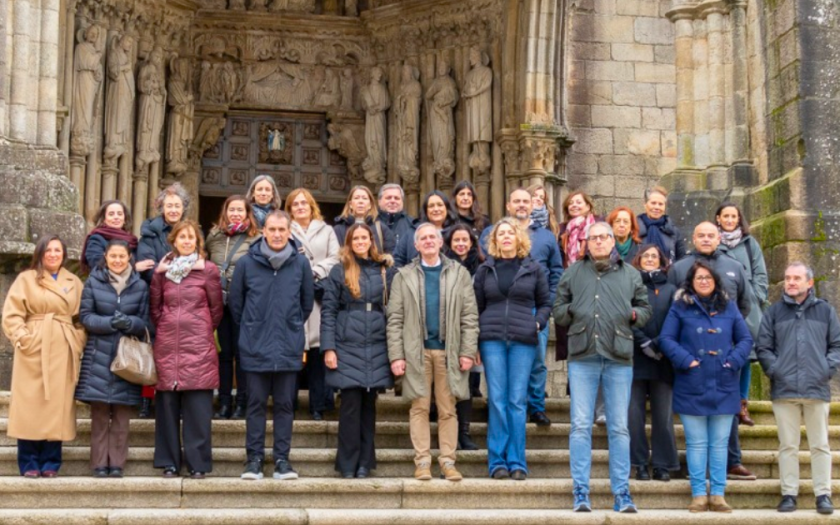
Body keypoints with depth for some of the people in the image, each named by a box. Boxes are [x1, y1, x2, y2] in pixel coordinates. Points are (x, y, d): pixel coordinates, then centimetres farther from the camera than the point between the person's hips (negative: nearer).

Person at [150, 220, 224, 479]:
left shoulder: (208, 270, 1)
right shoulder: (162, 270, 8)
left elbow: (217, 308, 6)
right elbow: (155, 307, 16)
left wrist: (203, 330, 10)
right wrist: (165, 328, 12)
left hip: (199, 346, -2)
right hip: (167, 345, 2)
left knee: (198, 406, -2)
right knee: (167, 404, 4)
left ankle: (197, 462, 4)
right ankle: (169, 461, 12)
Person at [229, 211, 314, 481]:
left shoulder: (301, 263, -1)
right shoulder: (247, 263, -3)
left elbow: (307, 302, 11)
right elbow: (235, 302, 8)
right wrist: (250, 328, 12)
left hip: (289, 347, 1)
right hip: (255, 347, -1)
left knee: (285, 404, 7)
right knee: (256, 404, 6)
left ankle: (282, 459, 13)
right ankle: (254, 458, 13)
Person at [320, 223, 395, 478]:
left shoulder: (385, 271, 10)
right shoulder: (339, 271, 4)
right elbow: (328, 311, 1)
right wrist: (328, 348, -6)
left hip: (377, 348, 2)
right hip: (347, 346, -2)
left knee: (369, 404, 6)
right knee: (351, 405, -2)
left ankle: (365, 462, 14)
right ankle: (348, 464, 6)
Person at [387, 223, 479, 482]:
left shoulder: (459, 273, 7)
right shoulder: (404, 275, 7)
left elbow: (470, 316, 3)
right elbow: (395, 319, 2)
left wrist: (468, 351, -5)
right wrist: (396, 355, -6)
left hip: (448, 350, 0)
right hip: (416, 351, 0)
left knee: (447, 409, 3)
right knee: (420, 407, 3)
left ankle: (447, 460, 9)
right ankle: (422, 461, 8)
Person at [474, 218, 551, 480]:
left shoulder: (533, 269, 9)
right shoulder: (485, 270, 11)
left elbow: (545, 303, 14)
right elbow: (477, 307, 12)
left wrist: (538, 323, -4)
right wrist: (474, 340, 3)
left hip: (523, 340, 0)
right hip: (492, 339, 1)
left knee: (518, 400, -1)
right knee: (496, 399, -2)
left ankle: (517, 461, 4)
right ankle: (498, 461, 3)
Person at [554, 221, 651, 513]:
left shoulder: (630, 274, 13)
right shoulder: (573, 273, 12)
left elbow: (645, 309, 18)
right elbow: (558, 310, 13)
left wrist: (634, 314, -4)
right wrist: (572, 312, -8)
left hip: (619, 358, 1)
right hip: (583, 357, 0)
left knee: (619, 428, 4)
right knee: (581, 425, -3)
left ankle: (622, 493, 9)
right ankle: (581, 492, 2)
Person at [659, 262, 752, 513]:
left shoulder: (729, 307, 9)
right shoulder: (680, 307, 2)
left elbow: (745, 339, 10)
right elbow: (666, 338, -3)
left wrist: (734, 361, -6)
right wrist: (686, 361, -14)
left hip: (724, 388, 2)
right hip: (692, 387, -2)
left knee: (719, 443, 5)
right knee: (696, 443, 3)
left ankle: (718, 495, 11)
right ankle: (699, 495, 8)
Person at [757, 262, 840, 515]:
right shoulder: (774, 312, 7)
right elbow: (763, 347, 6)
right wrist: (774, 369, -6)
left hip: (817, 389, 0)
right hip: (784, 390, 0)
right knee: (788, 445, 5)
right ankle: (789, 493, 10)